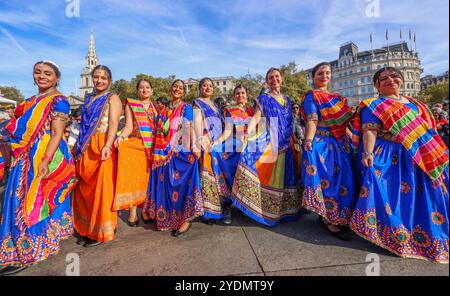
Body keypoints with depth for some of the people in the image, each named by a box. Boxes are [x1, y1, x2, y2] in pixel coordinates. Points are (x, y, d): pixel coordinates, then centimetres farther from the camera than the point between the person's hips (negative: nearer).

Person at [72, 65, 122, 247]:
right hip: (85, 149, 7)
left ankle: (102, 231, 12)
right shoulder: (89, 99, 20)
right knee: (84, 189, 11)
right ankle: (86, 229, 26)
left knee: (102, 189, -2)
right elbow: (83, 125, 23)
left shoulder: (112, 98, 0)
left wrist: (107, 145, -28)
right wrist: (79, 147, 16)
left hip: (102, 147, -7)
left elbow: (113, 123, -14)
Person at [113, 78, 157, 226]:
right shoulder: (131, 104, 6)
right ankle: (133, 213, 7)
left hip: (151, 147, 2)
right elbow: (129, 126, -5)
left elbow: (159, 128, 13)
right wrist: (121, 137, -23)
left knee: (147, 179, 5)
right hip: (134, 145, -2)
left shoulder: (155, 107, 14)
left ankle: (145, 210, 17)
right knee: (132, 178, -2)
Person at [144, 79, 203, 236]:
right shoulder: (165, 110, 18)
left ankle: (186, 219, 4)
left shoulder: (186, 108, 2)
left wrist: (190, 149, -21)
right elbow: (161, 132, 19)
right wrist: (158, 151, 14)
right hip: (165, 153, 6)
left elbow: (189, 129, -8)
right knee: (165, 183, 9)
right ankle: (167, 217, 23)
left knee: (179, 182, -6)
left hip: (179, 152, -5)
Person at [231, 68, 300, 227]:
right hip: (269, 142, -5)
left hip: (285, 144, 5)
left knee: (283, 174, 9)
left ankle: (283, 209, 23)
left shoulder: (286, 99, 16)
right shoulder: (263, 98, 2)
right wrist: (248, 135, -25)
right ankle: (268, 209, 5)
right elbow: (255, 118, -10)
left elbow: (290, 124, 19)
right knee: (269, 174, -7)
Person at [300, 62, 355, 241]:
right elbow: (312, 121, -15)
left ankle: (338, 217, 23)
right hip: (321, 143, -8)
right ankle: (329, 220, 7)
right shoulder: (311, 96, -2)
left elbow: (342, 120, 23)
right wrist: (308, 142, -25)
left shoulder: (336, 97, 22)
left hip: (339, 144, 8)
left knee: (341, 177, 8)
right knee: (326, 178, -6)